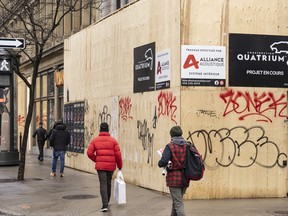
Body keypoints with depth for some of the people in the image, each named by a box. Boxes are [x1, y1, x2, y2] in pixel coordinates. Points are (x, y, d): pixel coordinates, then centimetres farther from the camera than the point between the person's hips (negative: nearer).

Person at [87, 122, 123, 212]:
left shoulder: (95, 140, 1)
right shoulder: (113, 140, -1)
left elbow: (89, 153, -4)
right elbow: (118, 154, -4)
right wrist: (119, 166, 7)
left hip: (100, 165, -1)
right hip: (111, 165, 1)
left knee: (103, 184, -2)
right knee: (108, 183, 18)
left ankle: (105, 205, -15)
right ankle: (106, 202, 34)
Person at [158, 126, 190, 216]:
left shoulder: (170, 146, -12)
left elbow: (163, 162, -22)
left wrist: (159, 163, 0)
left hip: (174, 178, -6)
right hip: (185, 178, 6)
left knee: (178, 203, -1)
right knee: (176, 201, 23)